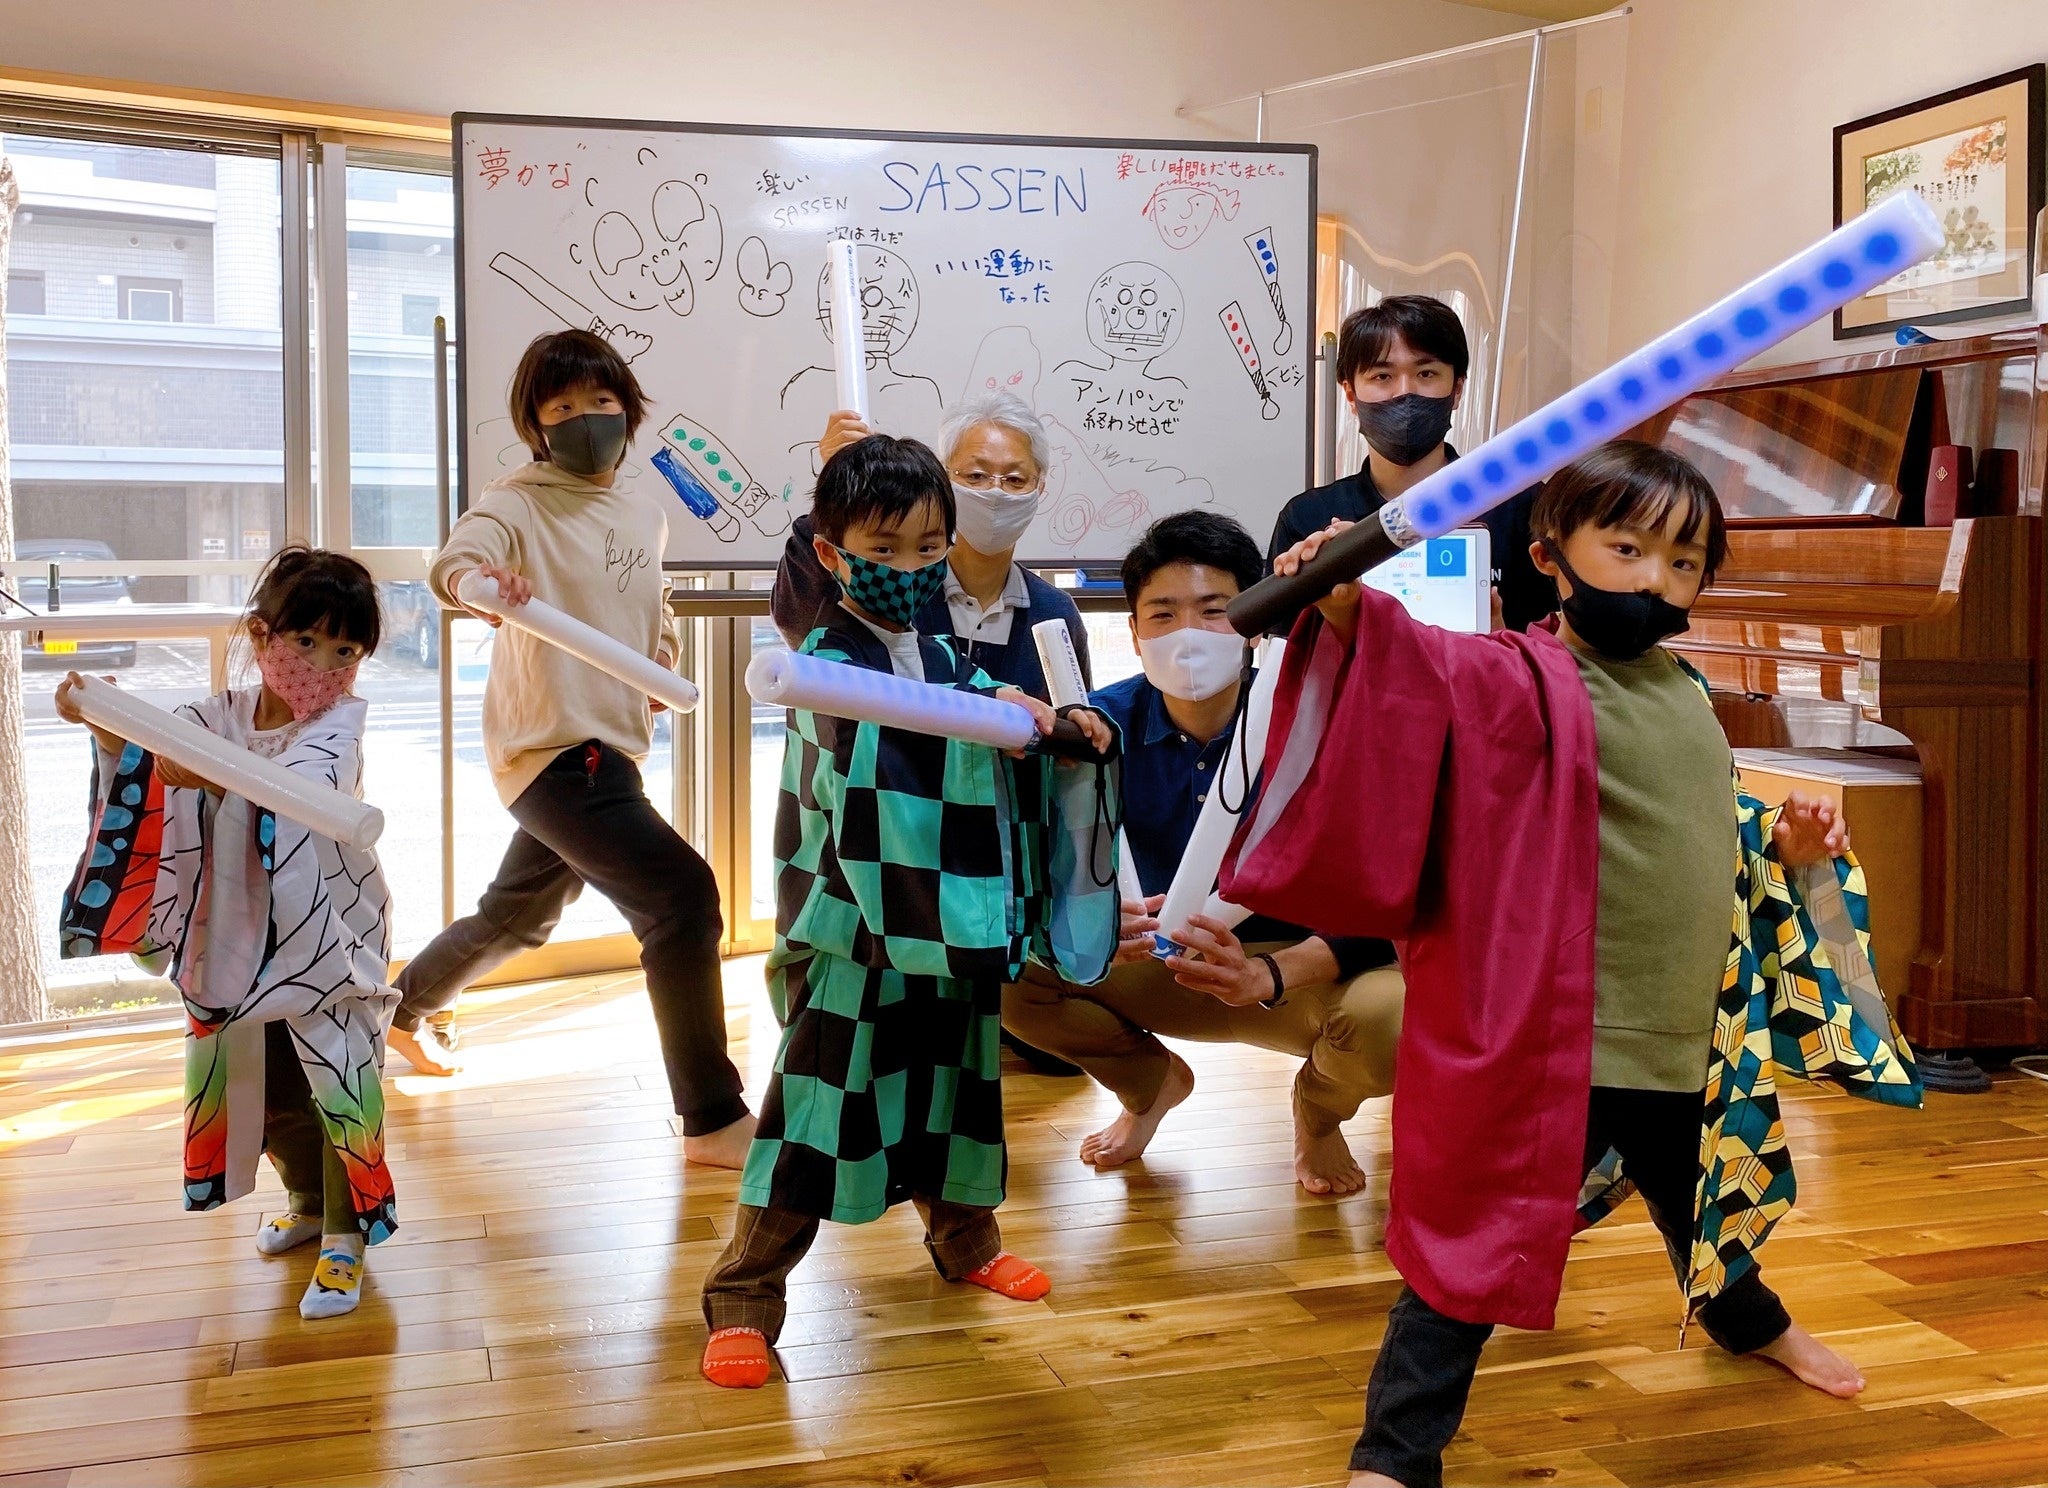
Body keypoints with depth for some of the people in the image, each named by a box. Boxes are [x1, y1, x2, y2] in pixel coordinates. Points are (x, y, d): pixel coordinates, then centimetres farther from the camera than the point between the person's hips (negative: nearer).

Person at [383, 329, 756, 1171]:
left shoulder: (646, 515, 10)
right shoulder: (518, 503, -10)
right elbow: (456, 557, -30)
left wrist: (665, 666, 6)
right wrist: (475, 578, -54)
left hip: (609, 750, 8)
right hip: (555, 751, -8)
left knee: (519, 917, 26)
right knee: (682, 895, -20)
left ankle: (405, 1007, 52)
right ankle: (713, 1121, -12)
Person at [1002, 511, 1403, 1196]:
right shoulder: (1103, 723, -11)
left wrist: (1268, 976, -46)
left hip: (1303, 966, -2)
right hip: (1163, 963, 3)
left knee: (1392, 1016, -35)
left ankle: (1319, 1107, 7)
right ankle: (1150, 1082, 13)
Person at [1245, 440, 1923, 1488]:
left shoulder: (1683, 693, 10)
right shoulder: (1530, 682, -14)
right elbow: (1434, 670, -34)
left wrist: (1783, 842, 8)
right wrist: (1351, 611, -51)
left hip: (1683, 1038, 7)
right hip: (1552, 1041, -7)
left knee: (1697, 1203, 30)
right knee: (1479, 1238, -3)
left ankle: (1749, 1322, 61)